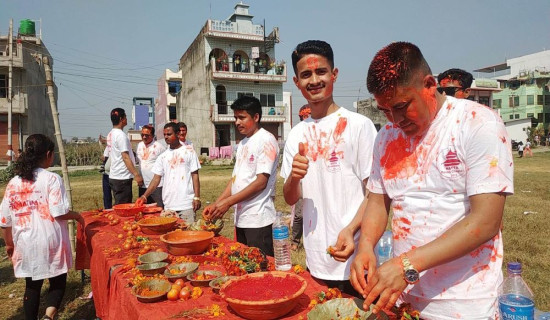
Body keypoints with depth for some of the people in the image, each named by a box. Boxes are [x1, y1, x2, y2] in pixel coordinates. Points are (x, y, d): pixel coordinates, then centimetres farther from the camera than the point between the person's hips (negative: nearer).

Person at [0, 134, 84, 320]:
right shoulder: (51, 179, -12)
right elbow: (59, 212, -18)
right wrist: (76, 216, 1)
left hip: (26, 244, 4)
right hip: (50, 242, -4)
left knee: (32, 286, 17)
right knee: (58, 281, 12)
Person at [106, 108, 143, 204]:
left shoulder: (110, 134, 13)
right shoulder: (121, 135, -15)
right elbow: (126, 158, -20)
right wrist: (136, 174, -19)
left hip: (113, 176, 10)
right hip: (122, 178, -10)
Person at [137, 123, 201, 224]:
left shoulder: (188, 152, 3)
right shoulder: (163, 156, 12)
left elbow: (195, 175, 1)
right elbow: (156, 179, 9)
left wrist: (197, 197, -7)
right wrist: (144, 196, -3)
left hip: (187, 204, -3)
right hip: (168, 205, 3)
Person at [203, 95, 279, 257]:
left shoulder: (266, 140, -10)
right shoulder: (243, 143, 15)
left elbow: (261, 182, -17)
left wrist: (228, 202, -17)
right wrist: (216, 204, 6)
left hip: (258, 219, -8)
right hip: (241, 218, 8)